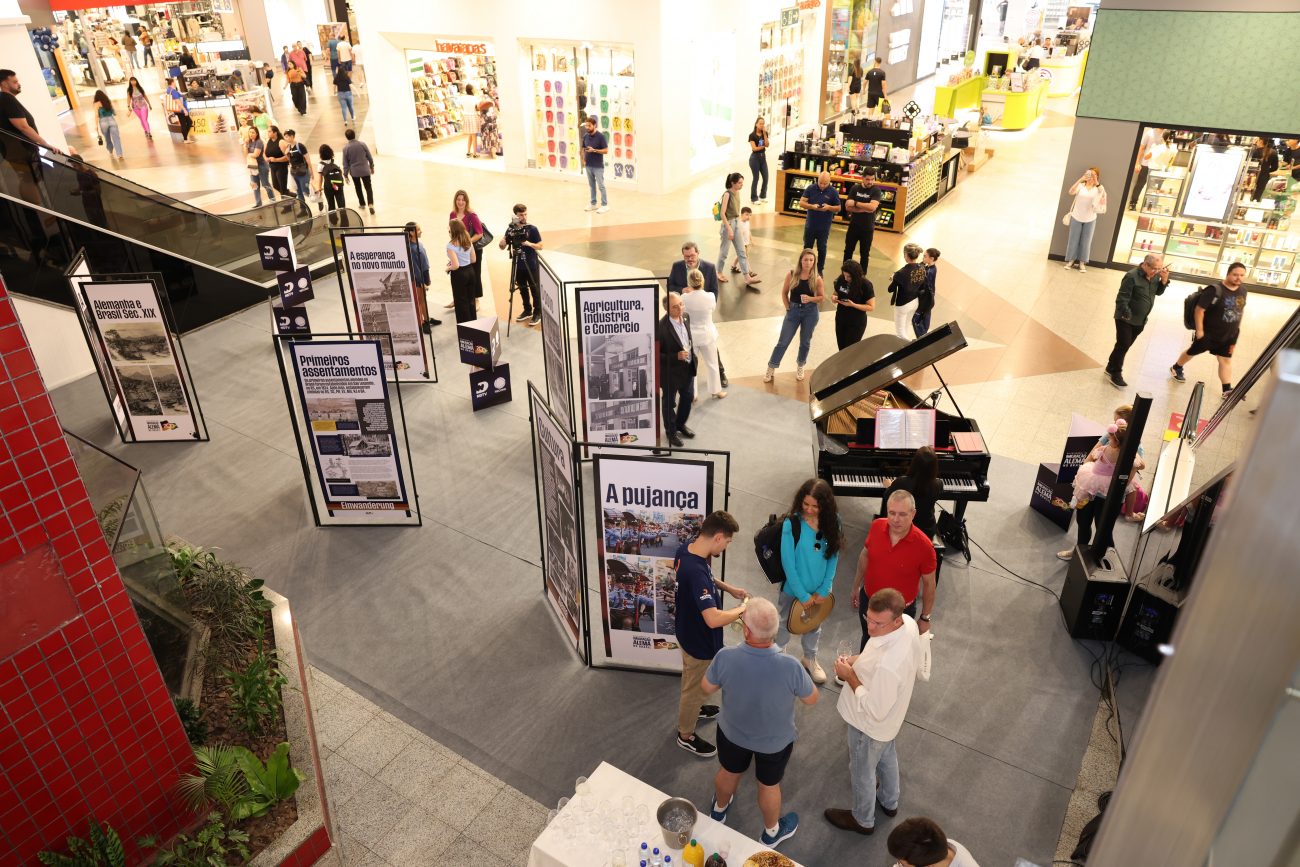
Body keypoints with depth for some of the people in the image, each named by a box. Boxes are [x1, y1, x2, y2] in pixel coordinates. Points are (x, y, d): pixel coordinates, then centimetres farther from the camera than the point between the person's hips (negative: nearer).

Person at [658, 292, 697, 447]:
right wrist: (676, 357, -31)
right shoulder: (661, 327, -30)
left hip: (688, 368, 7)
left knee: (688, 397, 24)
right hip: (671, 371, -7)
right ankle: (671, 431, 38)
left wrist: (693, 356, 13)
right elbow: (655, 354, -23)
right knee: (670, 402, 15)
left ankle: (681, 424, 49)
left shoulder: (686, 317, -7)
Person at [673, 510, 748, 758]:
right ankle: (686, 735, 40)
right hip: (698, 640, -9)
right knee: (695, 685, 17)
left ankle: (693, 708, 60)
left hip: (687, 630, 9)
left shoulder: (686, 548, -12)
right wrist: (744, 608, -28)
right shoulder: (696, 573, -41)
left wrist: (729, 588, 0)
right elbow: (713, 619, -44)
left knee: (693, 681, 34)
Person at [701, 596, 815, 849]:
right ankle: (771, 833, 53)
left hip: (732, 732, 2)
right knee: (769, 785, 27)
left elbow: (706, 688, -13)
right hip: (775, 740, -1)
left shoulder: (726, 657, -33)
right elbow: (811, 699, -16)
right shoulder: (790, 666, -36)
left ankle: (719, 811, 61)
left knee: (728, 772, 32)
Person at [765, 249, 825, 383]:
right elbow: (784, 293, 1)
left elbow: (822, 297, -3)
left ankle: (800, 367, 37)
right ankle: (771, 368, 16)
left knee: (805, 342, 16)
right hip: (793, 310, 0)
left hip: (810, 312, 0)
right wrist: (788, 308, -3)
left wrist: (810, 298, -21)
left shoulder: (817, 279, -11)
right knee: (783, 341, 5)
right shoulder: (791, 275, -10)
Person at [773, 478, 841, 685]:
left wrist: (824, 590, -9)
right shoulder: (791, 523, -26)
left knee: (814, 625, 26)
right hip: (793, 589, -3)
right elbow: (788, 563, -21)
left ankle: (810, 658, 51)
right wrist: (802, 595, -17)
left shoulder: (832, 522, -13)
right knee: (785, 625, 21)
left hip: (819, 590, 3)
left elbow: (833, 558, -6)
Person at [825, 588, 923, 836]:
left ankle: (863, 820, 50)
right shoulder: (908, 621, -21)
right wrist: (858, 660, -7)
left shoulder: (888, 665, -46)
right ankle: (889, 802, 61)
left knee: (862, 771, 22)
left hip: (871, 724, -8)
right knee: (887, 756, 34)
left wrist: (849, 675, -24)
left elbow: (875, 711, -33)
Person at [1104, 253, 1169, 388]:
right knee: (1123, 346, -4)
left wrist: (1164, 280, -6)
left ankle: (1111, 368, 28)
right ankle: (1115, 374, 6)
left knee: (1125, 346, 15)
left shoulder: (1154, 276, -1)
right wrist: (1127, 315, -25)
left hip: (1140, 320, 7)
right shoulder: (1132, 276, -22)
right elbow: (1122, 299, -23)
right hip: (1126, 319, -7)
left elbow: (1158, 292, 11)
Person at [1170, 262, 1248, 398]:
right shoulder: (1215, 290, -26)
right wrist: (1199, 330, -23)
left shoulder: (1242, 290, -2)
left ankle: (1227, 390, 11)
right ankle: (1176, 368, 43)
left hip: (1229, 335, 6)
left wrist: (1238, 327, 15)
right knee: (1192, 352, 17)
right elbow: (1199, 309, -25)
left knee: (1226, 360, 7)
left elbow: (1241, 308, 14)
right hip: (1209, 333, -5)